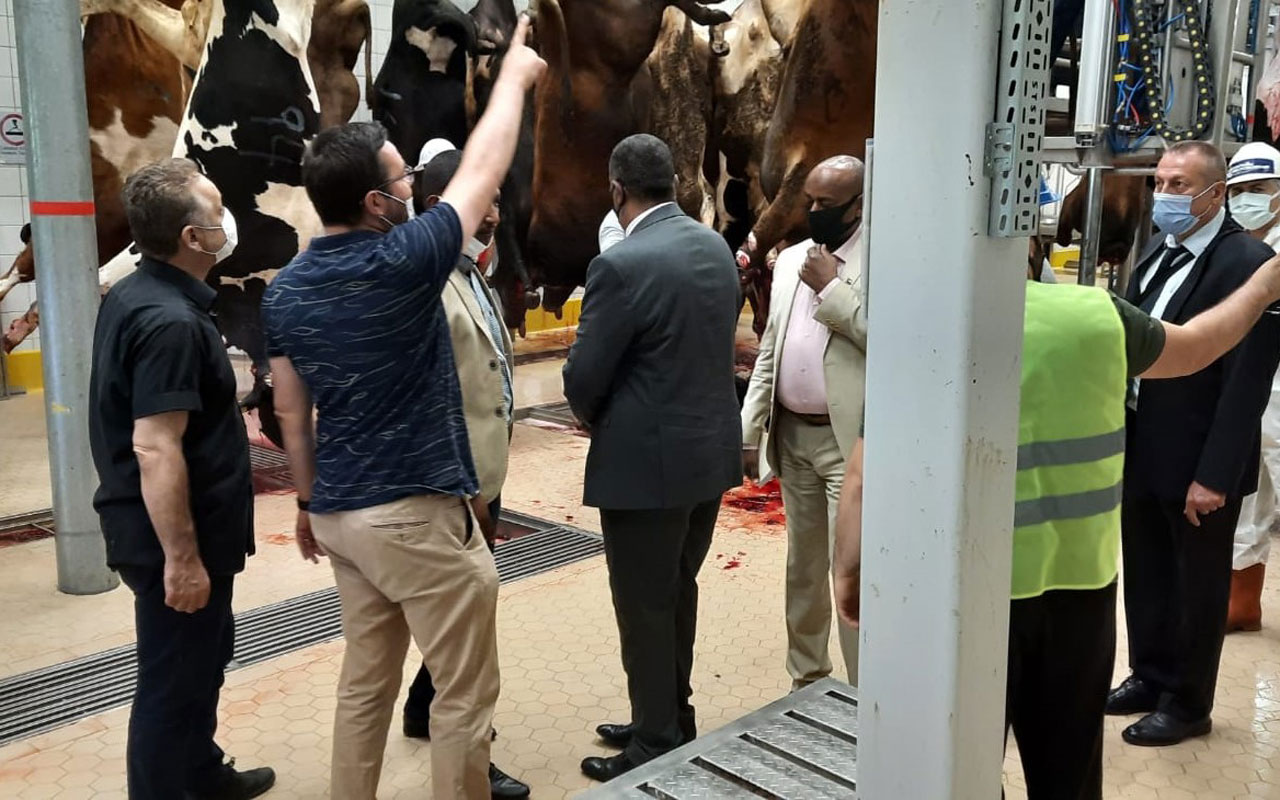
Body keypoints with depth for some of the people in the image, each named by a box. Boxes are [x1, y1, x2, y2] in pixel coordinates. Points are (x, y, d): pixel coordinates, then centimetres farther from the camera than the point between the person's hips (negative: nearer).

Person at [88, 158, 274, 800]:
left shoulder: (132, 296, 7)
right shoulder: (172, 321, -24)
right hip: (173, 537, -10)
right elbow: (155, 448, -28)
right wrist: (181, 557, -24)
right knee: (174, 679, 4)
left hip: (152, 526, 10)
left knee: (205, 653, 25)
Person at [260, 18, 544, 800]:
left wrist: (311, 504, 21)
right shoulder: (402, 262, -16)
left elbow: (292, 414, 9)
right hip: (418, 513, -7)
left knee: (366, 682, 19)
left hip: (342, 513, 8)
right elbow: (483, 169, -3)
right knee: (464, 694, 5)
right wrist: (514, 75, 11)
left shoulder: (287, 287, 4)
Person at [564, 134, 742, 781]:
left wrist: (593, 418, 6)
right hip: (711, 449, 8)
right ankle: (673, 721, 37)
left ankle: (656, 750, 21)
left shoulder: (621, 266, -20)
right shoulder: (717, 247, 4)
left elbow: (583, 379, -15)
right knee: (677, 594, 22)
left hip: (648, 462, -8)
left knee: (644, 609, 7)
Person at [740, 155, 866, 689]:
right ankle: (806, 680, 31)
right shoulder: (789, 261, 11)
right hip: (792, 436, 7)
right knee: (802, 568, 16)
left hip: (850, 441, -7)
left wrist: (831, 289, -16)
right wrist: (749, 431, 8)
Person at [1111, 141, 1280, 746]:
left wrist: (1214, 476, -20)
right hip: (1142, 452, 7)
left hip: (1198, 463, -7)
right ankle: (1149, 676, 38)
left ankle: (1187, 704, 27)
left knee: (1198, 584, 11)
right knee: (1145, 576, 19)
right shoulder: (1157, 254, 7)